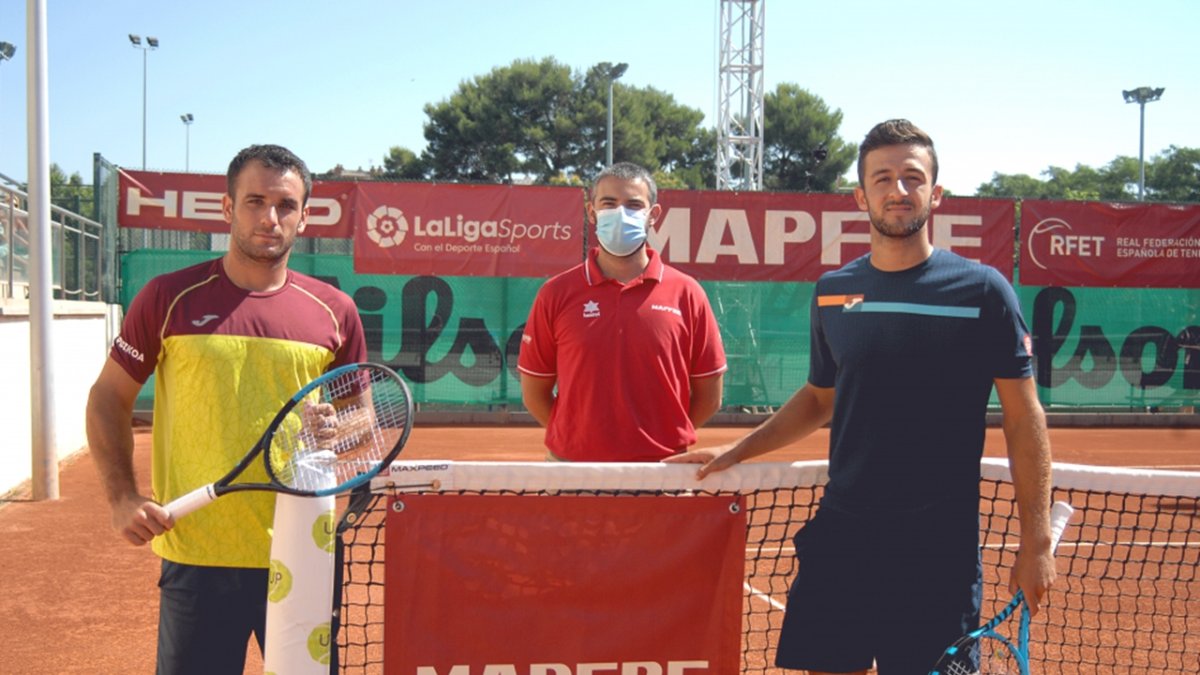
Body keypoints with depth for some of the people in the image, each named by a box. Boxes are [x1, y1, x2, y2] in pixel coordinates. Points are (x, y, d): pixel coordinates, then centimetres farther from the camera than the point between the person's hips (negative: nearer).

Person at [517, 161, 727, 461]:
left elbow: (708, 396, 5)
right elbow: (534, 392, 5)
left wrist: (665, 439, 0)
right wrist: (576, 437, -1)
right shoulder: (556, 293, 0)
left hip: (663, 470, 0)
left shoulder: (686, 293, 0)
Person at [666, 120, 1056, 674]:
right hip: (841, 534, 3)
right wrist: (735, 452, 13)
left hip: (940, 545, -3)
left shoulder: (982, 290, -4)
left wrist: (1036, 542, -6)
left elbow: (1023, 418, -3)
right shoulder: (832, 292, 6)